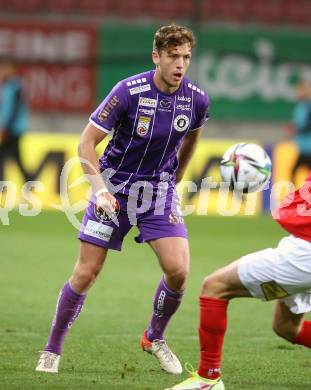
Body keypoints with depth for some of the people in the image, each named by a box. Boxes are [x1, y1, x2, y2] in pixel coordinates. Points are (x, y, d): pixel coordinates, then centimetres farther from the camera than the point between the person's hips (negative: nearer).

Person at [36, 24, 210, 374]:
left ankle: (155, 338, 14)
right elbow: (86, 142, -15)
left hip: (159, 191, 3)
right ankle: (52, 350, 12)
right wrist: (99, 190, -25)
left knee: (178, 270, -13)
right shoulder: (129, 92, -19)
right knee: (85, 273, -4)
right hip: (114, 187, -3)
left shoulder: (196, 99, -8)